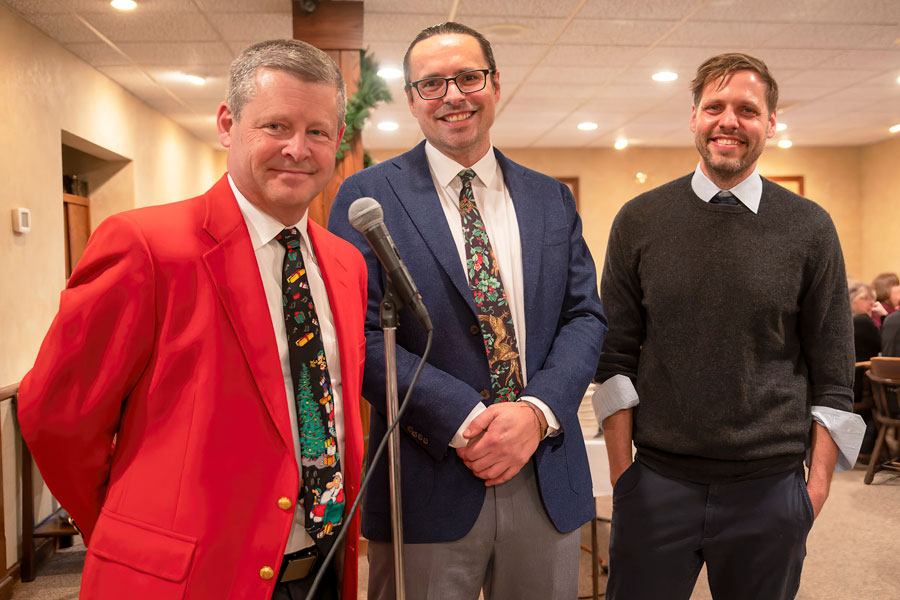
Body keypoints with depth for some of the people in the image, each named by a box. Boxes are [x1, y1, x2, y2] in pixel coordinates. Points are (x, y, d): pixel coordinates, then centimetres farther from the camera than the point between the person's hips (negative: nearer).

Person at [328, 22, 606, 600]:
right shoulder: (367, 196, -3)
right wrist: (465, 421, -17)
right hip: (427, 486, -3)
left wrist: (537, 411, -12)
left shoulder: (553, 199, 9)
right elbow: (360, 335, -11)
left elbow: (585, 316, 5)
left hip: (548, 483, 4)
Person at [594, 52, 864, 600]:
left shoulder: (809, 228, 1)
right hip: (657, 483, 0)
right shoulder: (639, 221, 1)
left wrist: (818, 485, -1)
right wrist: (622, 473, -2)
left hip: (769, 489, 1)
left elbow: (832, 377, 3)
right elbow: (616, 360, 1)